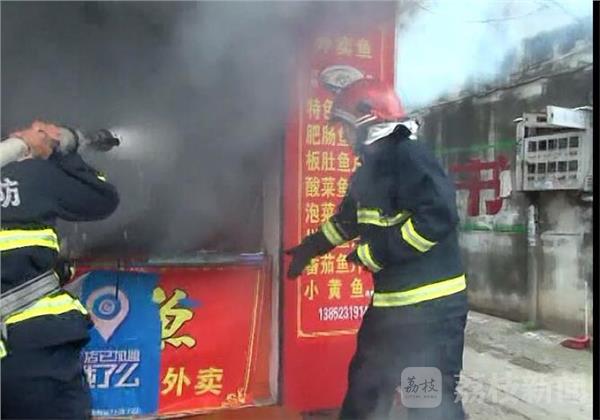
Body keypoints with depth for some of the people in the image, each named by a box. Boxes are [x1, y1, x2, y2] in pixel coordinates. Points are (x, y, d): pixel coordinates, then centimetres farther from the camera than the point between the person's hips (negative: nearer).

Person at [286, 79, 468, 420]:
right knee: (365, 386, 22)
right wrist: (309, 248, 34)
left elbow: (438, 216, -28)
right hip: (391, 302, 10)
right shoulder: (372, 167, 14)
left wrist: (376, 252, -21)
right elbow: (348, 218, 27)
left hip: (431, 304, -10)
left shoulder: (409, 156, -17)